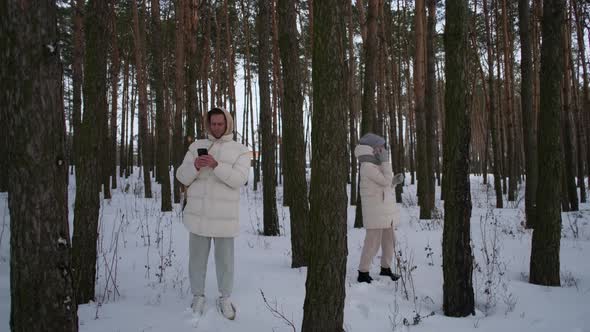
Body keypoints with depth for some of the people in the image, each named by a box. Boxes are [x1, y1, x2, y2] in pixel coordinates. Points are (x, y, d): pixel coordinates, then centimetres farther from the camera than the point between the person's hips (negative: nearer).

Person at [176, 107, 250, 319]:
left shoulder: (240, 150, 1)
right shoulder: (197, 146, 8)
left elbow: (239, 180, -13)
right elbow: (182, 177, 4)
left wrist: (216, 165, -26)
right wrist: (194, 166, -17)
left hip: (224, 216, -2)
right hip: (198, 214, 2)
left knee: (225, 260, 8)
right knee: (197, 258, 11)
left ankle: (225, 299, 26)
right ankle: (198, 297, 29)